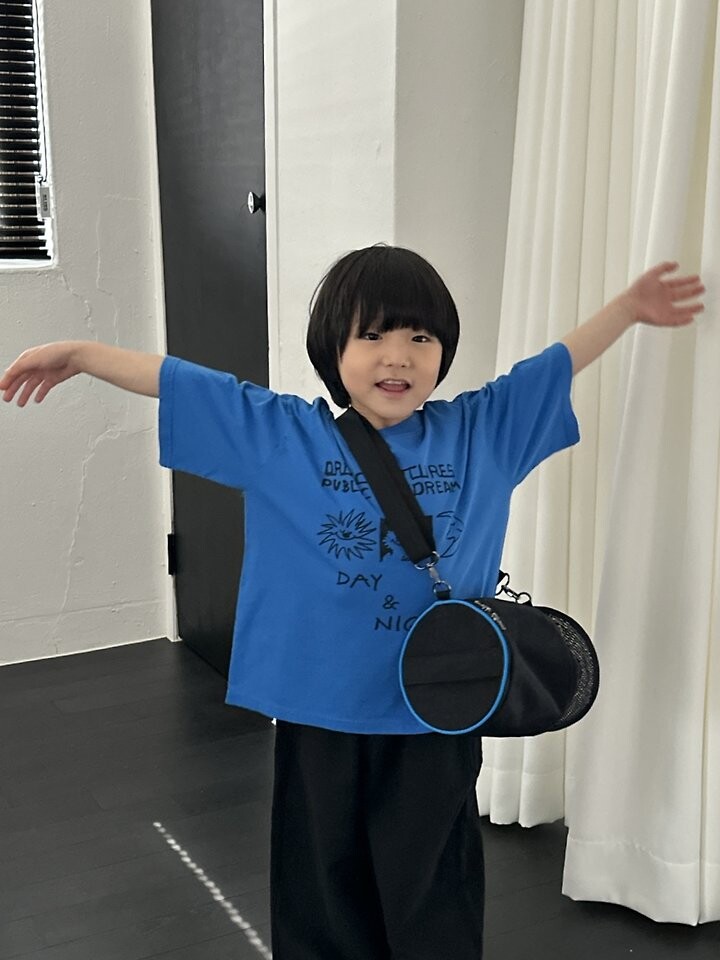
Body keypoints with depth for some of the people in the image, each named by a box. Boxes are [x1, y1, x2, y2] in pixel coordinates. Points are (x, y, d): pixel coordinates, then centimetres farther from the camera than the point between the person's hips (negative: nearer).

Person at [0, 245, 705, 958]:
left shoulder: (482, 432, 0)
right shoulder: (279, 435, -4)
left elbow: (556, 367, 10)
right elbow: (181, 384, -4)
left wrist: (629, 307, 15)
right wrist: (82, 354, -6)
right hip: (319, 715, 0)